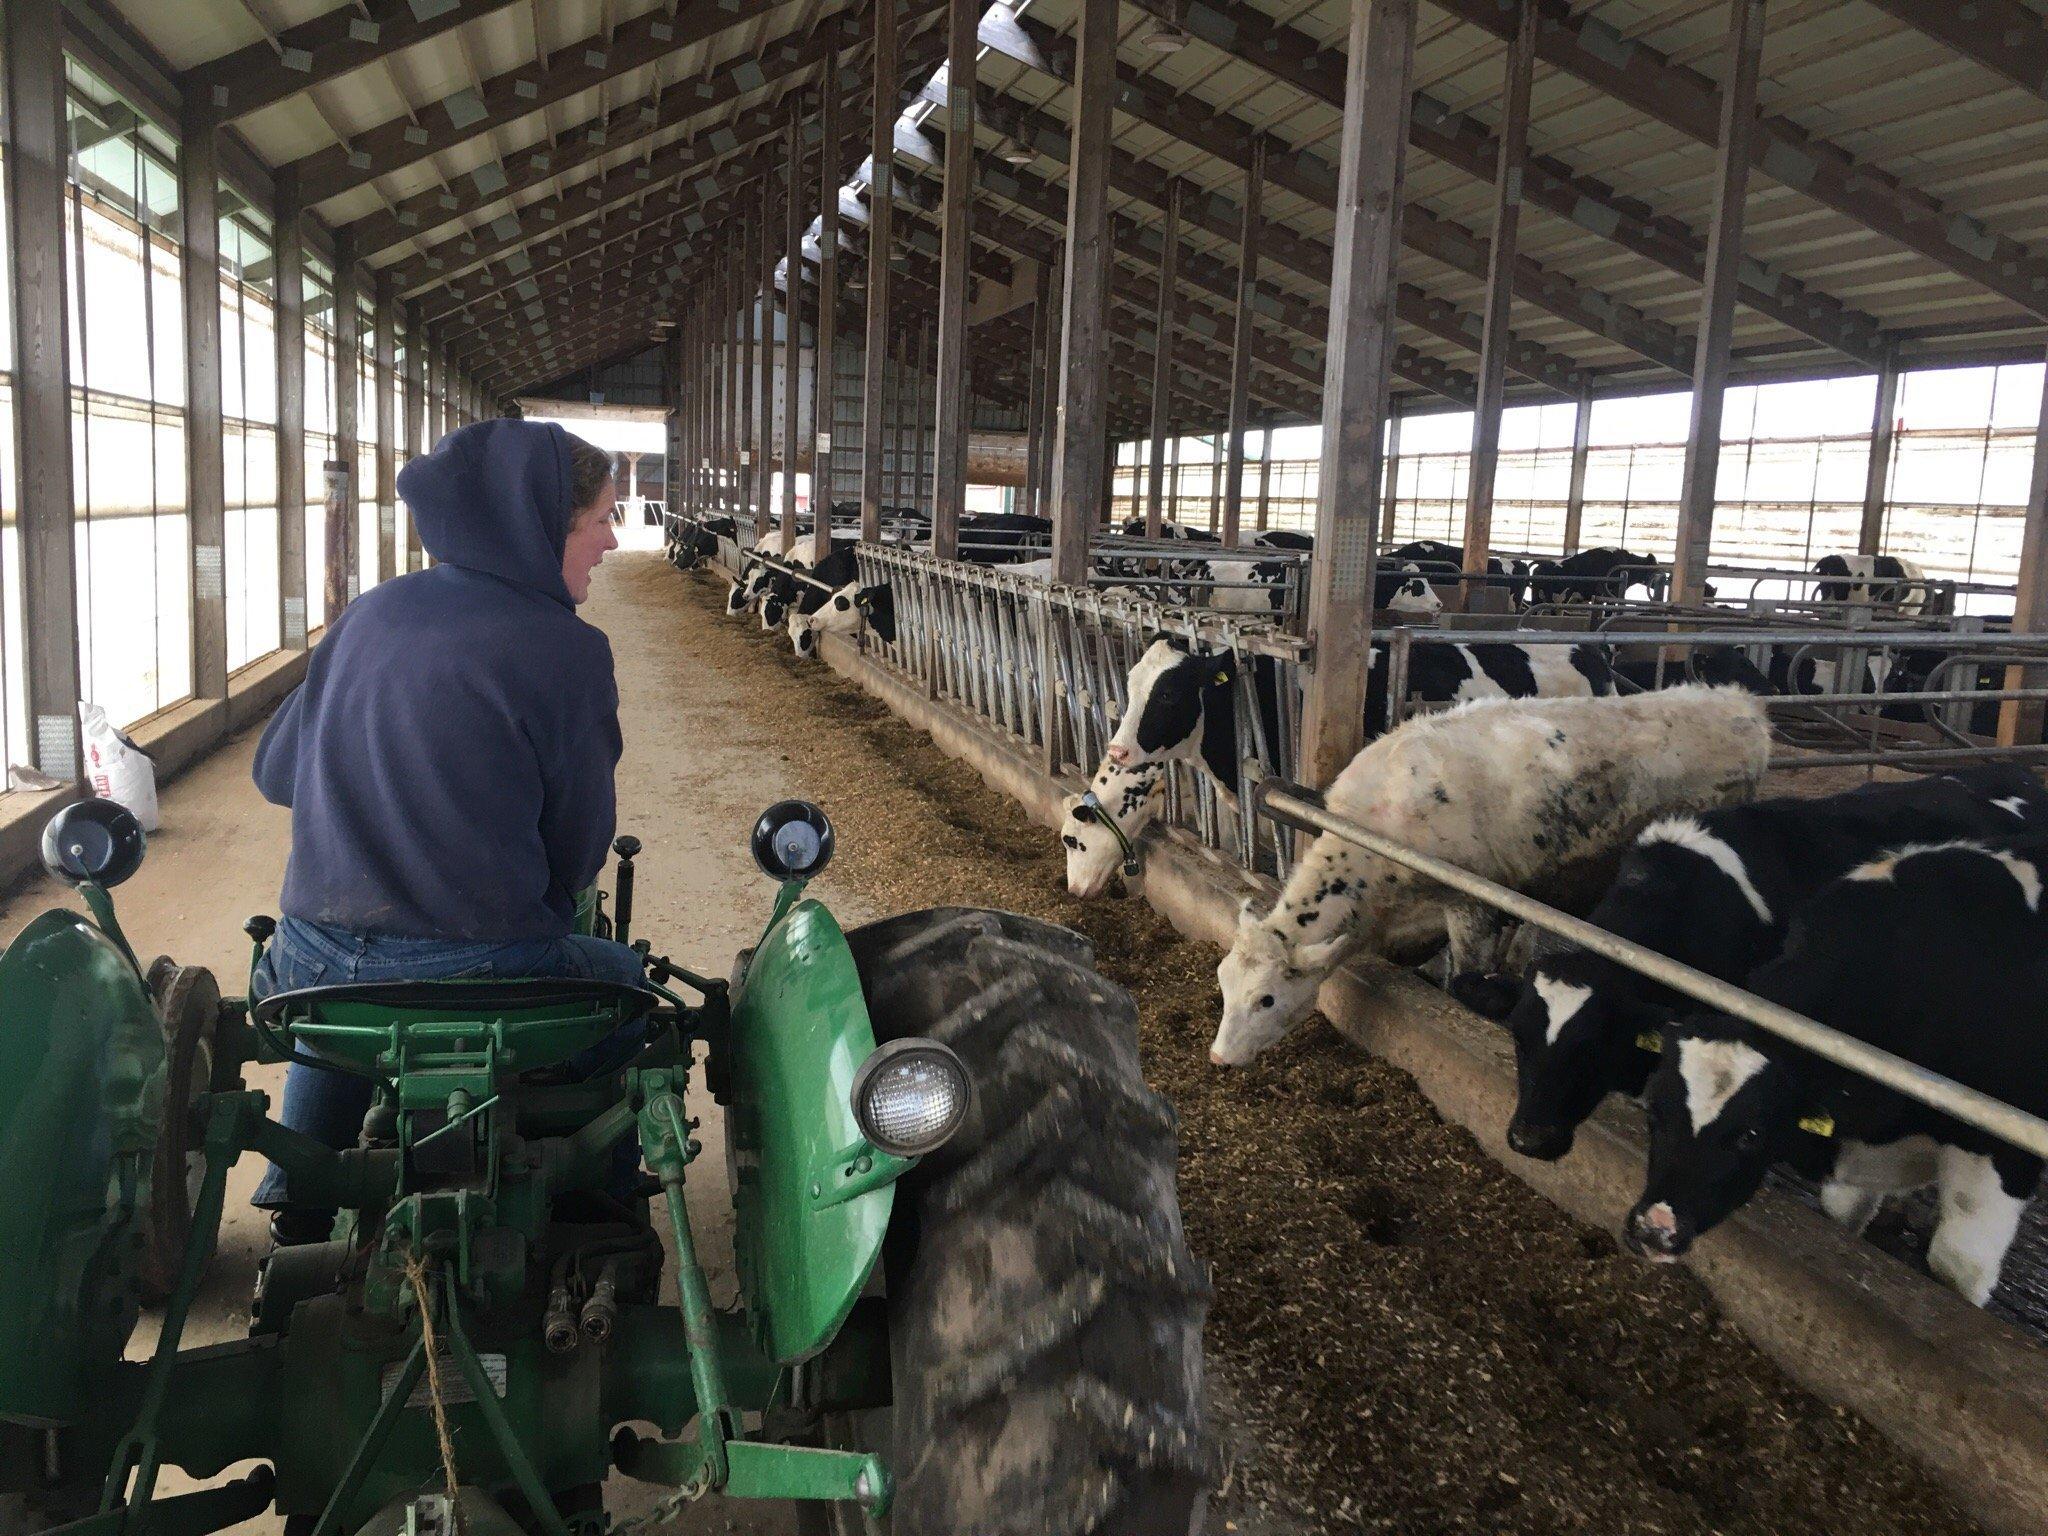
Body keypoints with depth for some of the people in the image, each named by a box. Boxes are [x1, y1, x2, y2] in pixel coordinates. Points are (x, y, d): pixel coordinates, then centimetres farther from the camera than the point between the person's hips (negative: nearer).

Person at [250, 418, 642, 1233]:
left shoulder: (370, 614, 5)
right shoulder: (566, 650, -12)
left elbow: (276, 769, 15)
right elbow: (578, 845, -5)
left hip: (315, 961, 6)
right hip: (474, 974, -5)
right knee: (626, 978, 25)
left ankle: (301, 1197, 50)